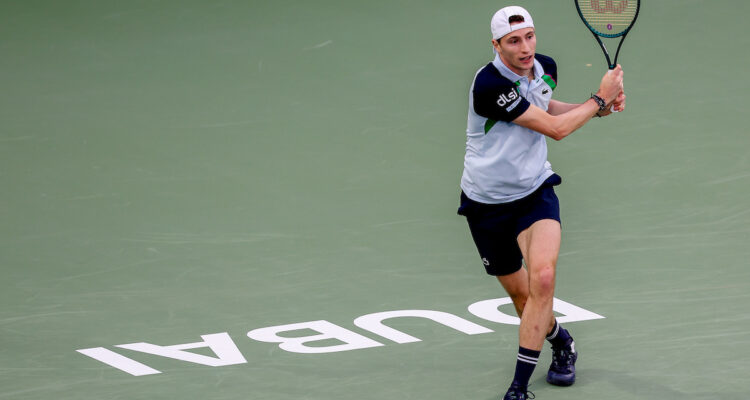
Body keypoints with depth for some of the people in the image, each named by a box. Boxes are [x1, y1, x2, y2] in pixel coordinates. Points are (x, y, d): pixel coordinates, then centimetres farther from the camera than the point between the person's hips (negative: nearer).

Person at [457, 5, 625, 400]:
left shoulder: (545, 67, -4)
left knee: (542, 278, -22)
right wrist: (599, 99, -9)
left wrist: (597, 107, 7)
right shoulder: (489, 84, -26)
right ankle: (560, 341, 45)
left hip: (535, 192, 3)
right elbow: (554, 128, -21)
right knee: (521, 295, 11)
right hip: (487, 201, -3)